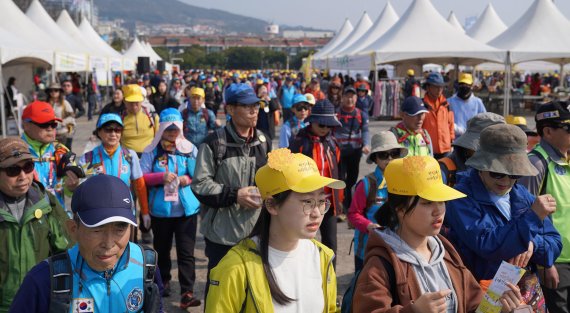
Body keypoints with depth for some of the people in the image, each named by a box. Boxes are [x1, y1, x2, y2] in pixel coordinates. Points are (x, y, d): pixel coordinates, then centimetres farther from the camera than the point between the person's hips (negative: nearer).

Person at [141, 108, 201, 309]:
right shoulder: (152, 151, -1)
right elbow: (141, 178, -4)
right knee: (162, 249, 18)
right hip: (160, 210, 1)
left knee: (186, 252, -4)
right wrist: (161, 176, -18)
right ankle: (163, 282, 38)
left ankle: (187, 293, -2)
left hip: (187, 209, -1)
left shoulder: (190, 149, 1)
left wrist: (189, 179, -14)